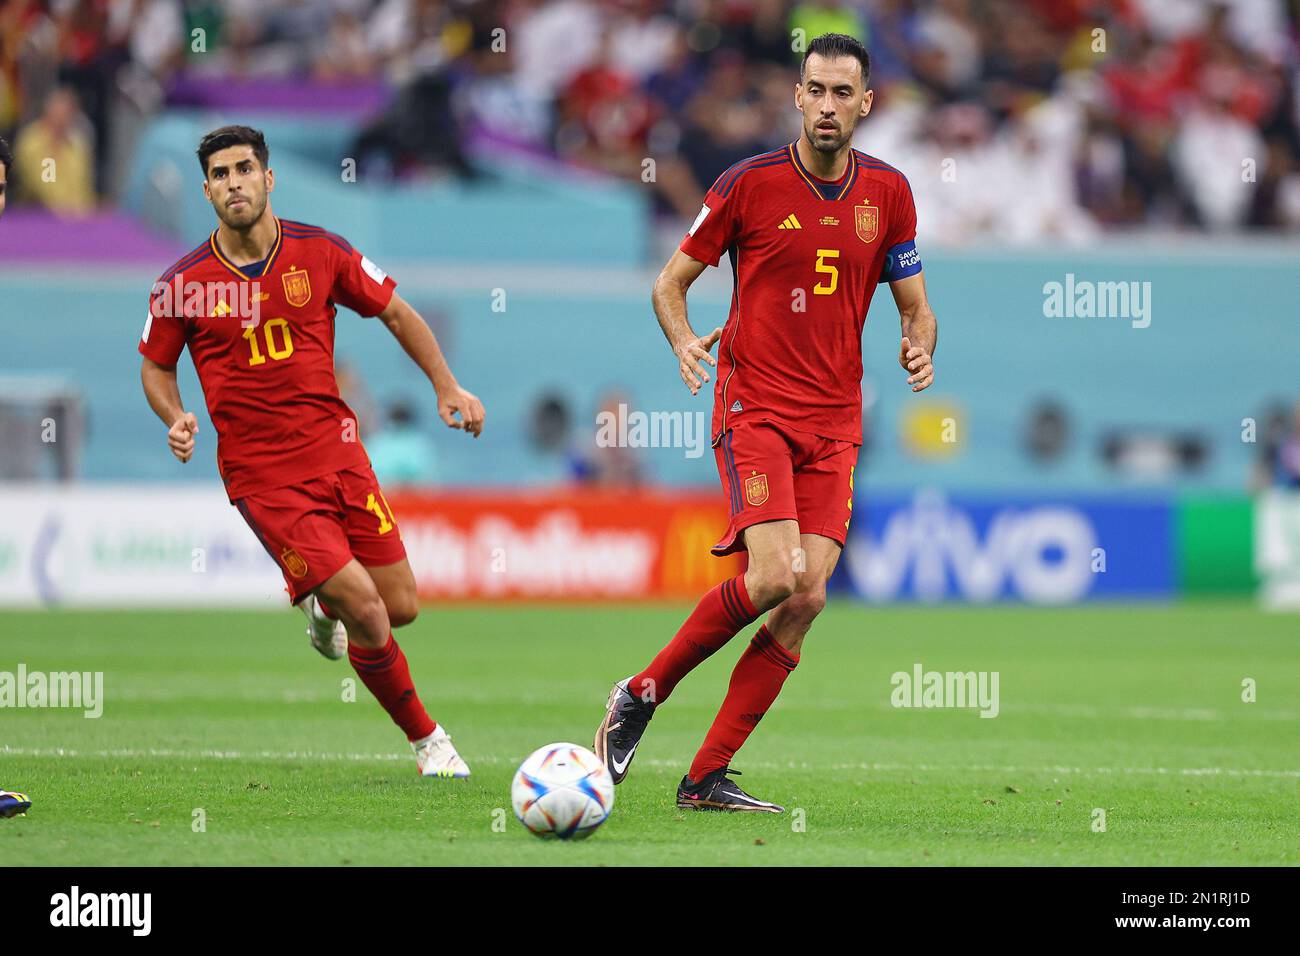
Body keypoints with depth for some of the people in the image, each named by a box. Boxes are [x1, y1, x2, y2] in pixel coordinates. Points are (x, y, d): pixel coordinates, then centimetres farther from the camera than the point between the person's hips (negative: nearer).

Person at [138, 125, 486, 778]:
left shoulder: (319, 253, -2)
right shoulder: (183, 285, -7)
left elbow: (394, 311, 12)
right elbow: (156, 366, 9)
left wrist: (446, 386, 6)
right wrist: (176, 419, -11)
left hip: (335, 449, 3)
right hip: (261, 474, -3)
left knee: (401, 606, 2)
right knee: (367, 614, -13)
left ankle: (322, 604, 38)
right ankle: (426, 738, 9)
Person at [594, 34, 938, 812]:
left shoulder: (888, 193, 7)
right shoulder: (749, 185, -3)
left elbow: (915, 306, 14)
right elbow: (671, 281, 5)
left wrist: (920, 347, -9)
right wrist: (684, 341, -16)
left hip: (835, 423, 4)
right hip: (755, 406, -4)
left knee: (807, 597, -7)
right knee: (776, 574, -22)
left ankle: (707, 777, -1)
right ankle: (643, 693, -1)